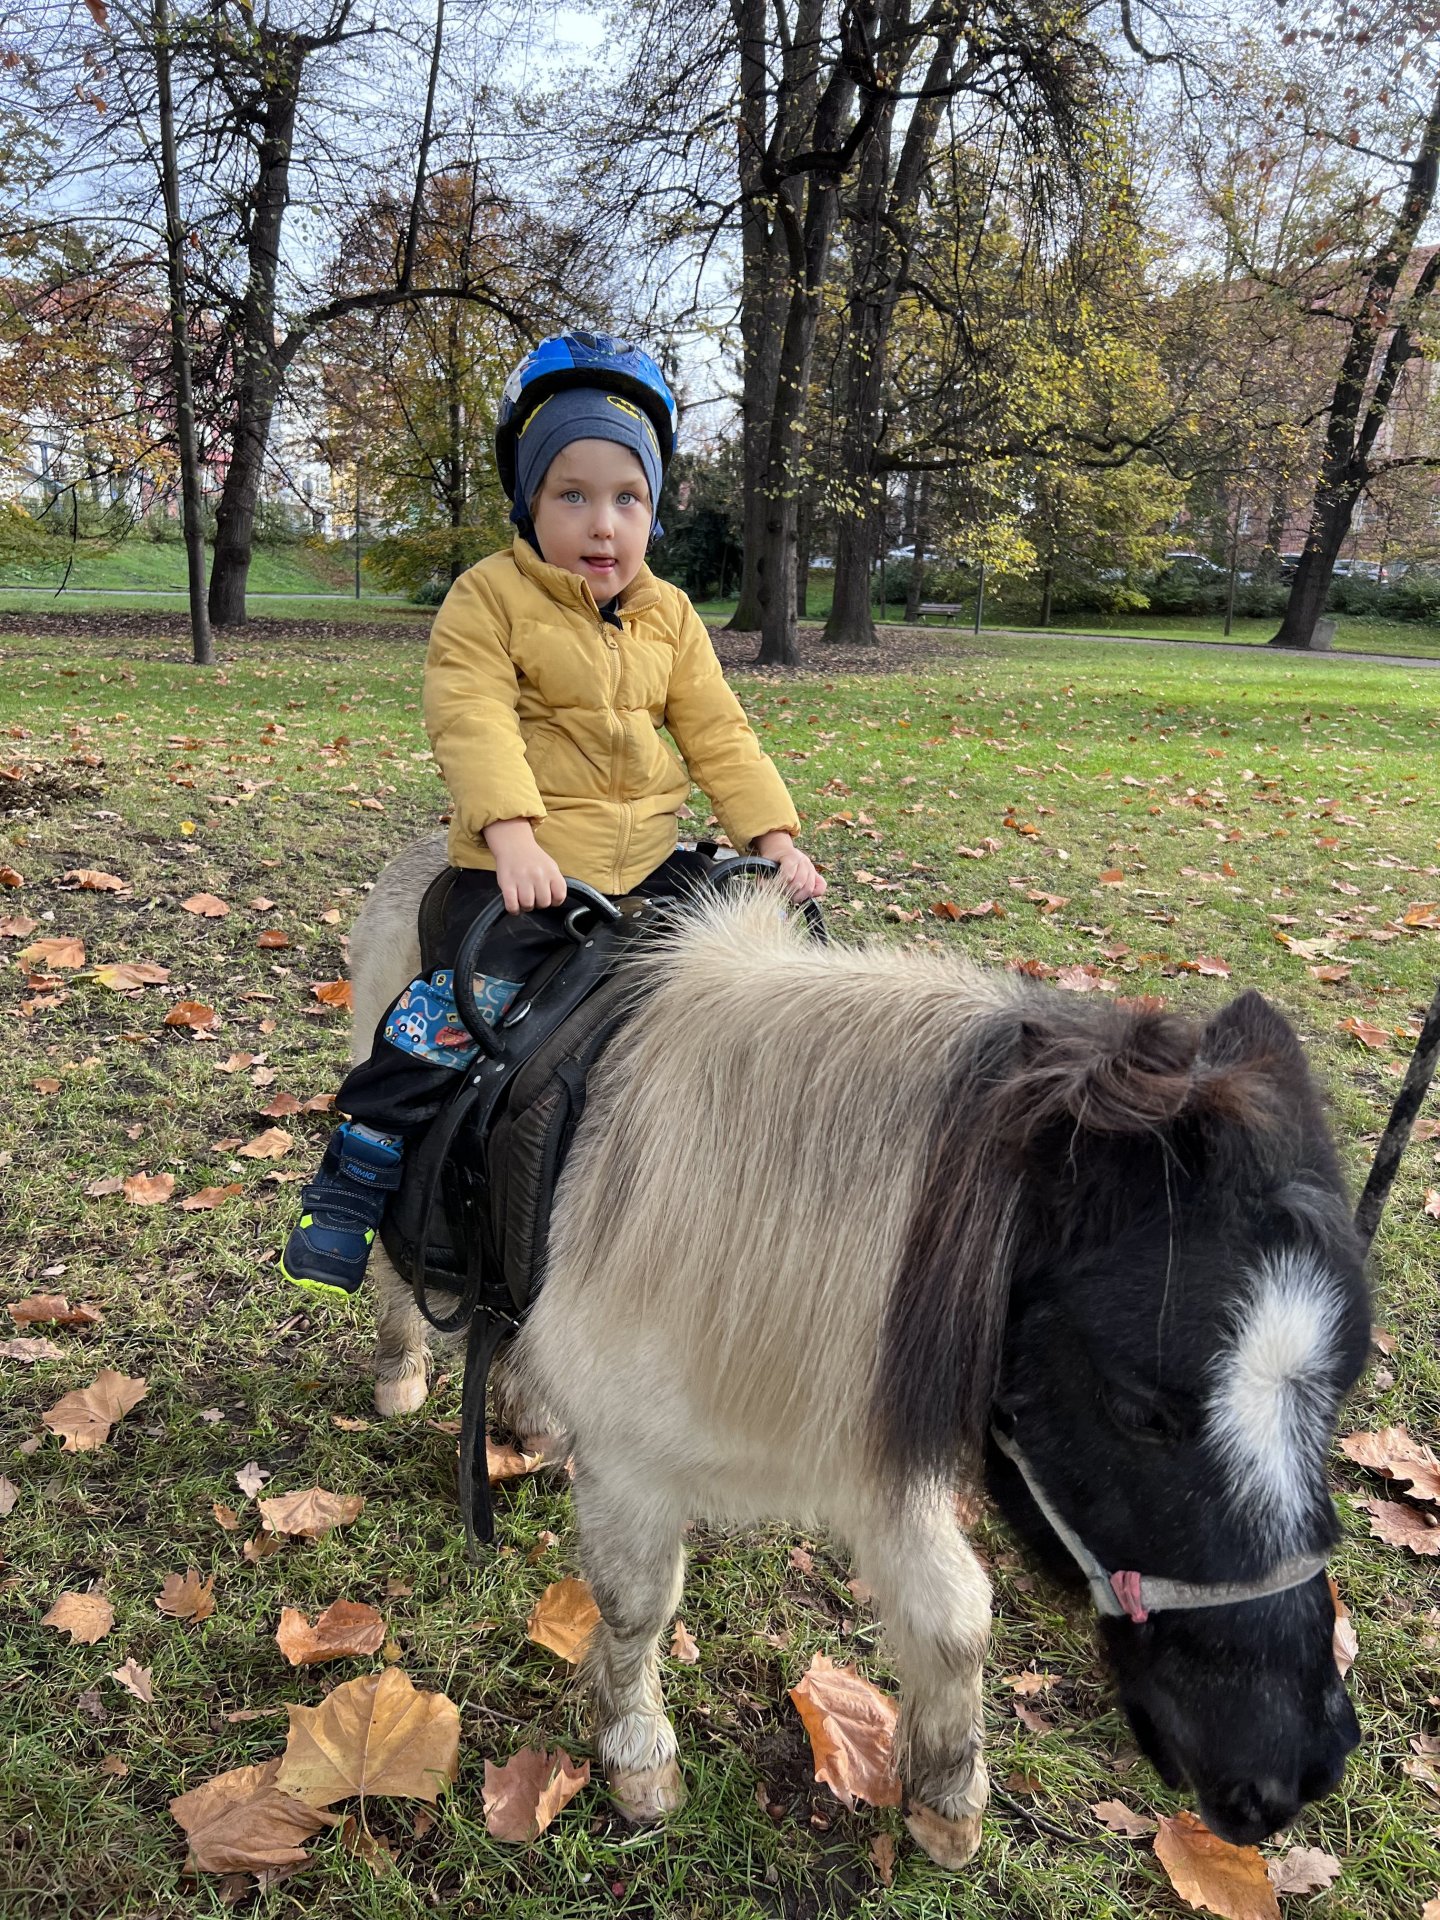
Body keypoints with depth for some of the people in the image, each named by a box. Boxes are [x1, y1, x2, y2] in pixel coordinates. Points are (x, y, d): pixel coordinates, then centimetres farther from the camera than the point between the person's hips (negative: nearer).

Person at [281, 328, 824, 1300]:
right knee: (455, 1014, -17)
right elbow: (473, 719, -16)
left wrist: (776, 838, 0)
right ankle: (355, 1175, 1)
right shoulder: (489, 597, -3)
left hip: (648, 855, 6)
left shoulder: (670, 615, 12)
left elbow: (718, 733, 11)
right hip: (526, 862, -5)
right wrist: (512, 835, -30)